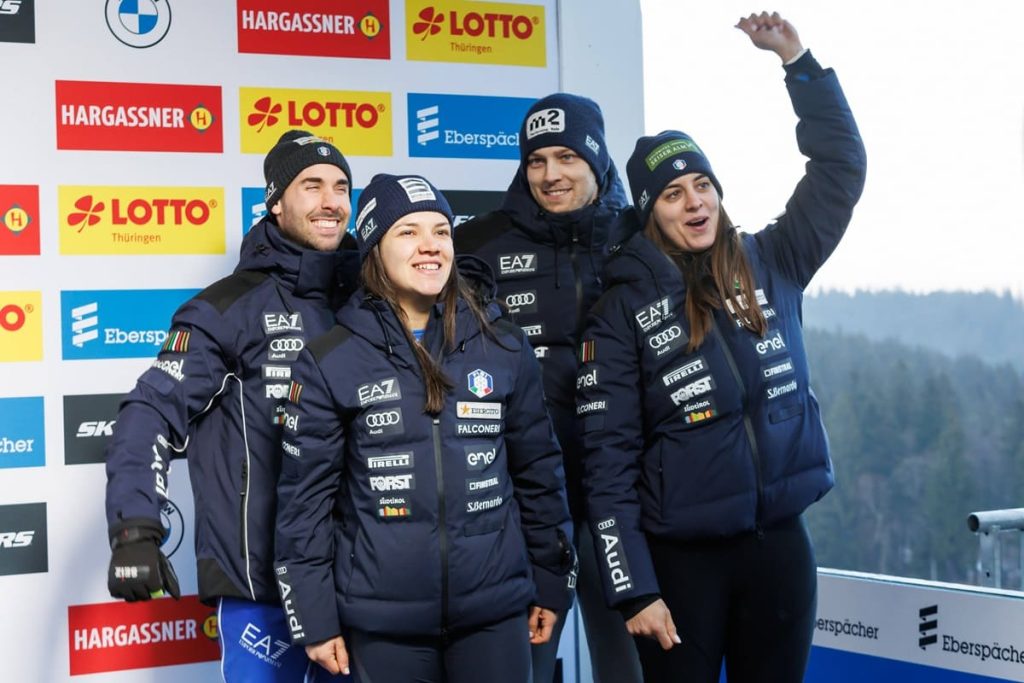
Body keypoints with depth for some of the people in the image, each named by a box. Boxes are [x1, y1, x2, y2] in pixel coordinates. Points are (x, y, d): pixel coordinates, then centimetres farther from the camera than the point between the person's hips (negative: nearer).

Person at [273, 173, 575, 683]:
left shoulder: (504, 348, 3)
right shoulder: (331, 361, -3)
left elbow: (539, 470, 9)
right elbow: (304, 497, -2)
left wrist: (551, 583, 10)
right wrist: (314, 617, -3)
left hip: (496, 610, 2)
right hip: (382, 621, -1)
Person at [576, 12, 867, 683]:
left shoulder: (770, 268, 6)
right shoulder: (623, 308, -4)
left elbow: (842, 168, 8)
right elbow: (609, 454, -7)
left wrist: (797, 61, 0)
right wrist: (634, 587, -12)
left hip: (780, 541, 3)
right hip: (681, 554, -3)